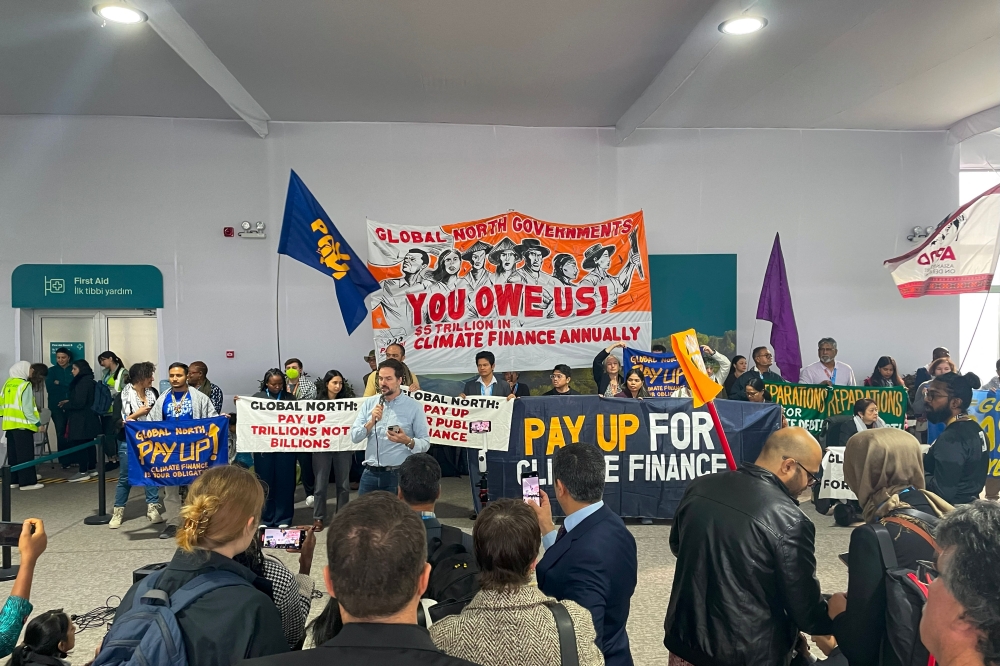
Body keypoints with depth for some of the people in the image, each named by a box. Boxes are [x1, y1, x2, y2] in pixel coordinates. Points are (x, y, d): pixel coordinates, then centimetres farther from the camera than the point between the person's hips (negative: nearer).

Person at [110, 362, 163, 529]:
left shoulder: (152, 393, 4)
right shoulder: (124, 395, -9)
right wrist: (137, 413, -16)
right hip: (129, 441, -4)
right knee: (125, 477, 5)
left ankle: (152, 509, 13)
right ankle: (118, 512, 17)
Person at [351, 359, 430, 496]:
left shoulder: (414, 407, -5)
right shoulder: (368, 404, 6)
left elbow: (425, 443, -6)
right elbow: (354, 437, 1)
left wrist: (407, 441, -25)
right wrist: (371, 422, -14)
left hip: (399, 474, -3)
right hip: (370, 473, 3)